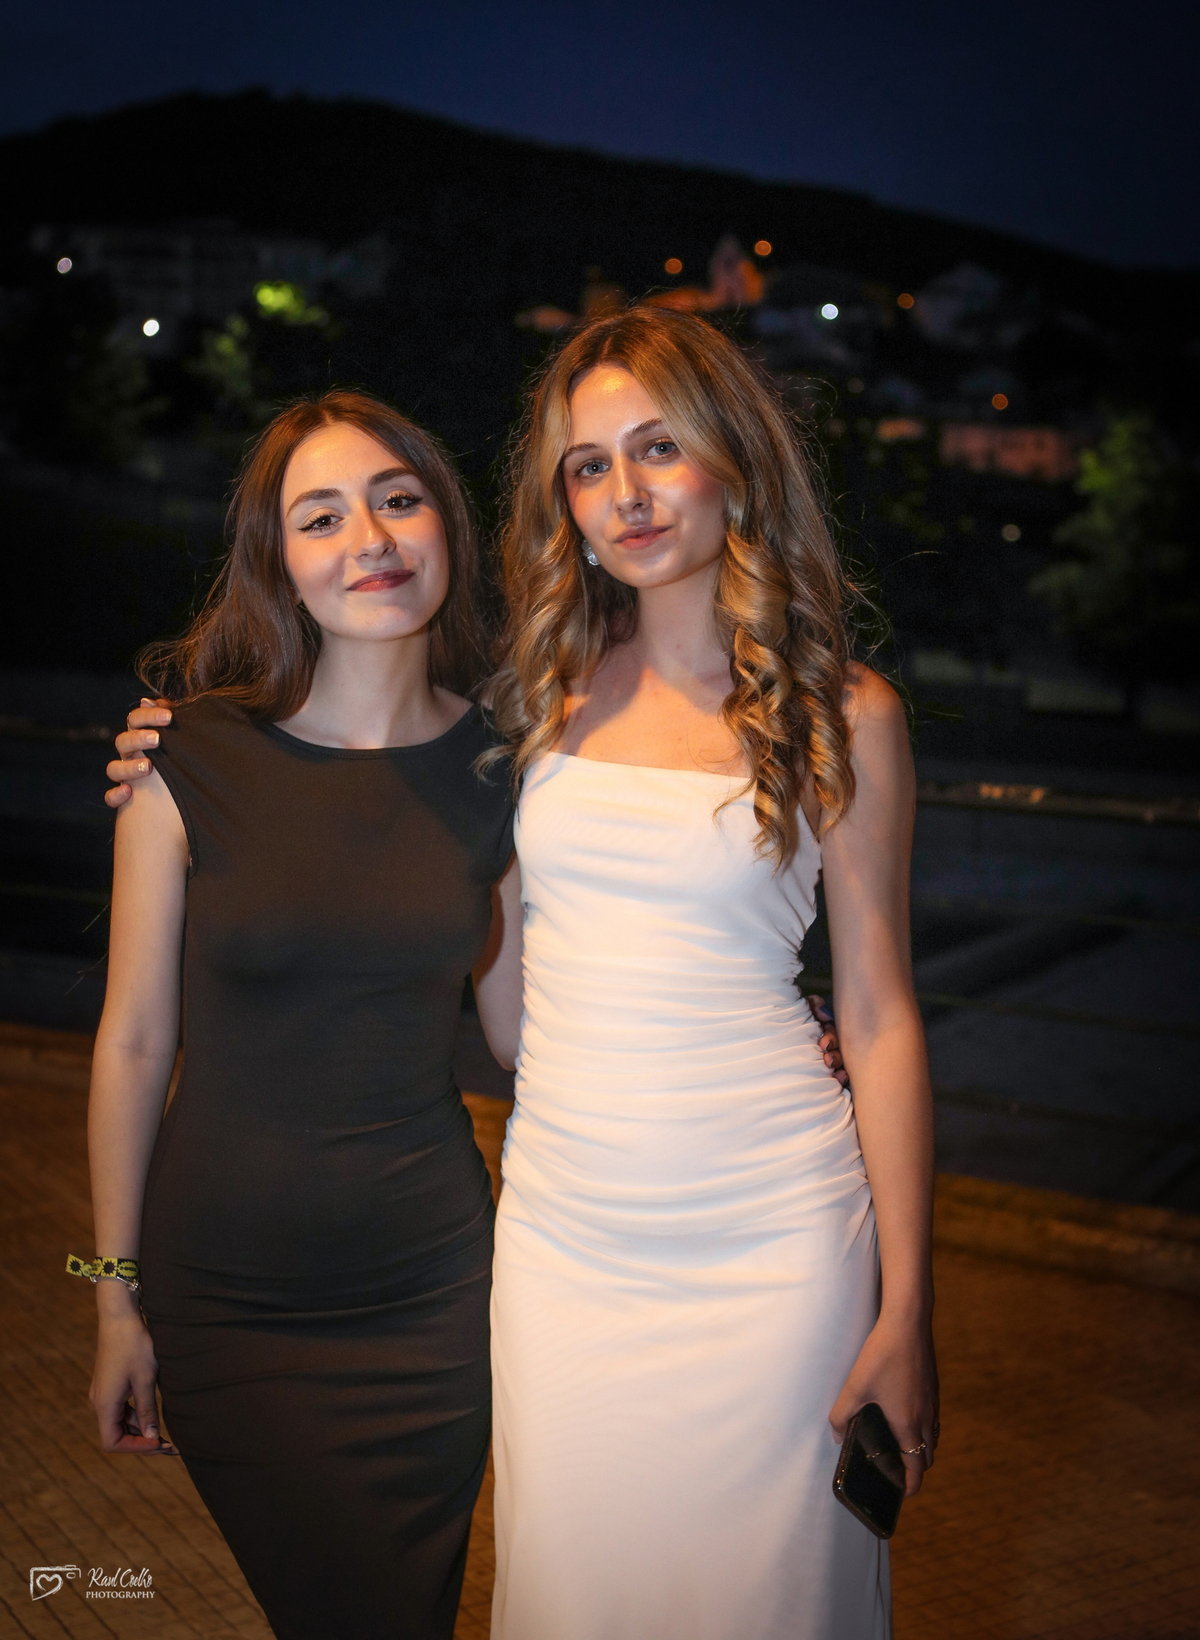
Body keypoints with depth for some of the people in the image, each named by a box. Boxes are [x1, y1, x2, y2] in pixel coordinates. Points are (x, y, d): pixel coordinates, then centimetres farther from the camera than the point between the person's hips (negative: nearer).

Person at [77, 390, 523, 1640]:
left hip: (434, 1282, 2)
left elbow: (518, 1030, 4)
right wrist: (117, 1297, -1)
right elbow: (133, 1042, -5)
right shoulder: (193, 763, -12)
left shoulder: (498, 765, -3)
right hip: (230, 1293, -2)